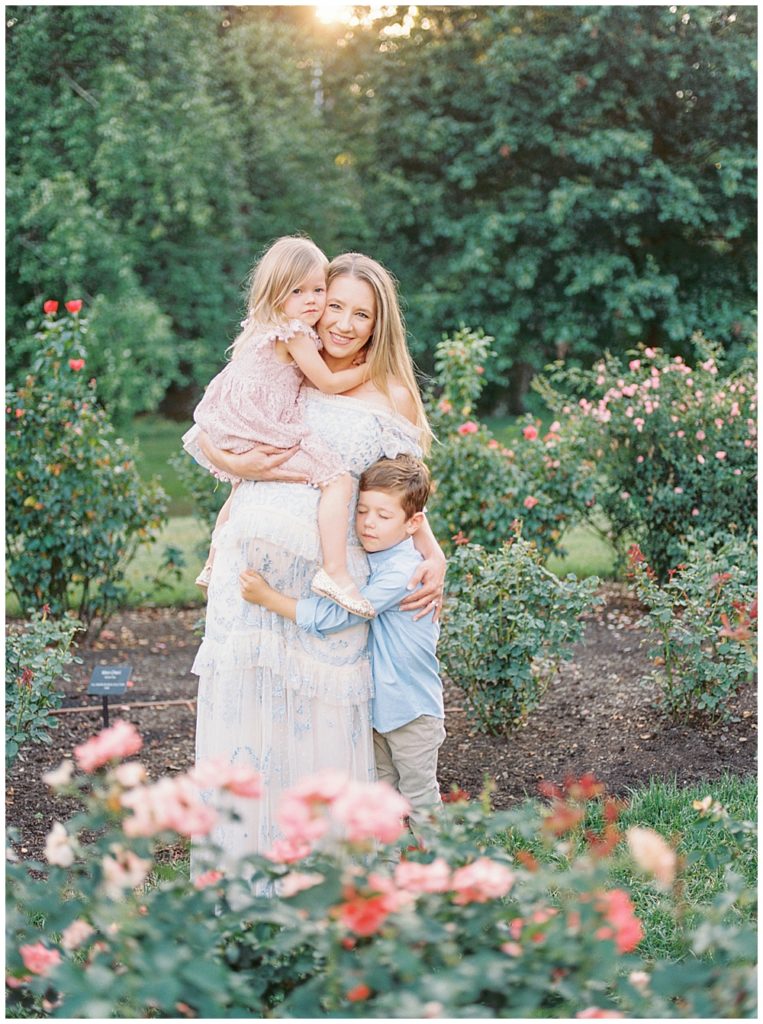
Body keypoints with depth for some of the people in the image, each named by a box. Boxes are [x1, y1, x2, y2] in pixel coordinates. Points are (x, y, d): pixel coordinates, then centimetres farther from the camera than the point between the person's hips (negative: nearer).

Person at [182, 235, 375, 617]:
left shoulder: (263, 329, 17)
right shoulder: (294, 333, -12)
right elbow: (328, 382, -6)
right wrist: (366, 370, 6)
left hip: (229, 431, 10)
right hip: (265, 433, -10)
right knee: (337, 479, -16)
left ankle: (213, 566, 50)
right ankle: (334, 572, -26)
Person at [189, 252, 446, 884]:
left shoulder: (392, 396, 7)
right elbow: (208, 434, 14)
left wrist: (434, 556, -2)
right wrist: (239, 464, -6)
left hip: (328, 569, -2)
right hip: (251, 555, 2)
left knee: (320, 711, 0)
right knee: (244, 703, 5)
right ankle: (238, 853, 18)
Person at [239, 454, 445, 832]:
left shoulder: (401, 572, -27)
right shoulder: (365, 559, 1)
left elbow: (334, 616, -31)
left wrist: (267, 596, -28)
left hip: (412, 708, -8)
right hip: (375, 703, 8)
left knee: (420, 800, 8)